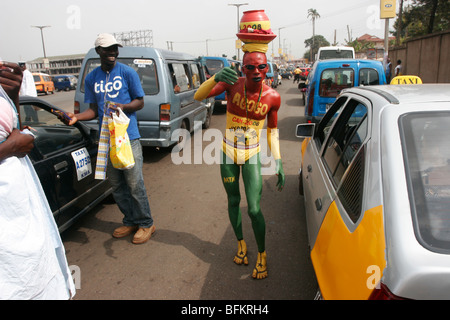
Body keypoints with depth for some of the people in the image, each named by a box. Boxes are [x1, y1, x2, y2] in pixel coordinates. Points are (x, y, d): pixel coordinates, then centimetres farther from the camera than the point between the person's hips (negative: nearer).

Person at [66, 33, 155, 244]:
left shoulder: (127, 73, -1)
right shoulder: (91, 78, 10)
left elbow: (140, 102, 1)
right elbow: (93, 110, 11)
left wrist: (122, 106, -19)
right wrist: (76, 117, -9)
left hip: (129, 137, -4)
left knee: (135, 184, -4)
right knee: (116, 185, 12)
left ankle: (145, 224, 13)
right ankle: (130, 221, 28)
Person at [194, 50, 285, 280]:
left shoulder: (273, 97, -11)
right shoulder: (233, 84, -14)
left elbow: (272, 130, 2)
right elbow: (198, 96, -25)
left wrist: (278, 162, -5)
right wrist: (216, 78, -44)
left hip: (252, 156, -1)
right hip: (229, 153, 1)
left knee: (254, 210, -4)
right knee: (233, 201, 15)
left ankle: (262, 255, 20)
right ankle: (241, 244, 39)